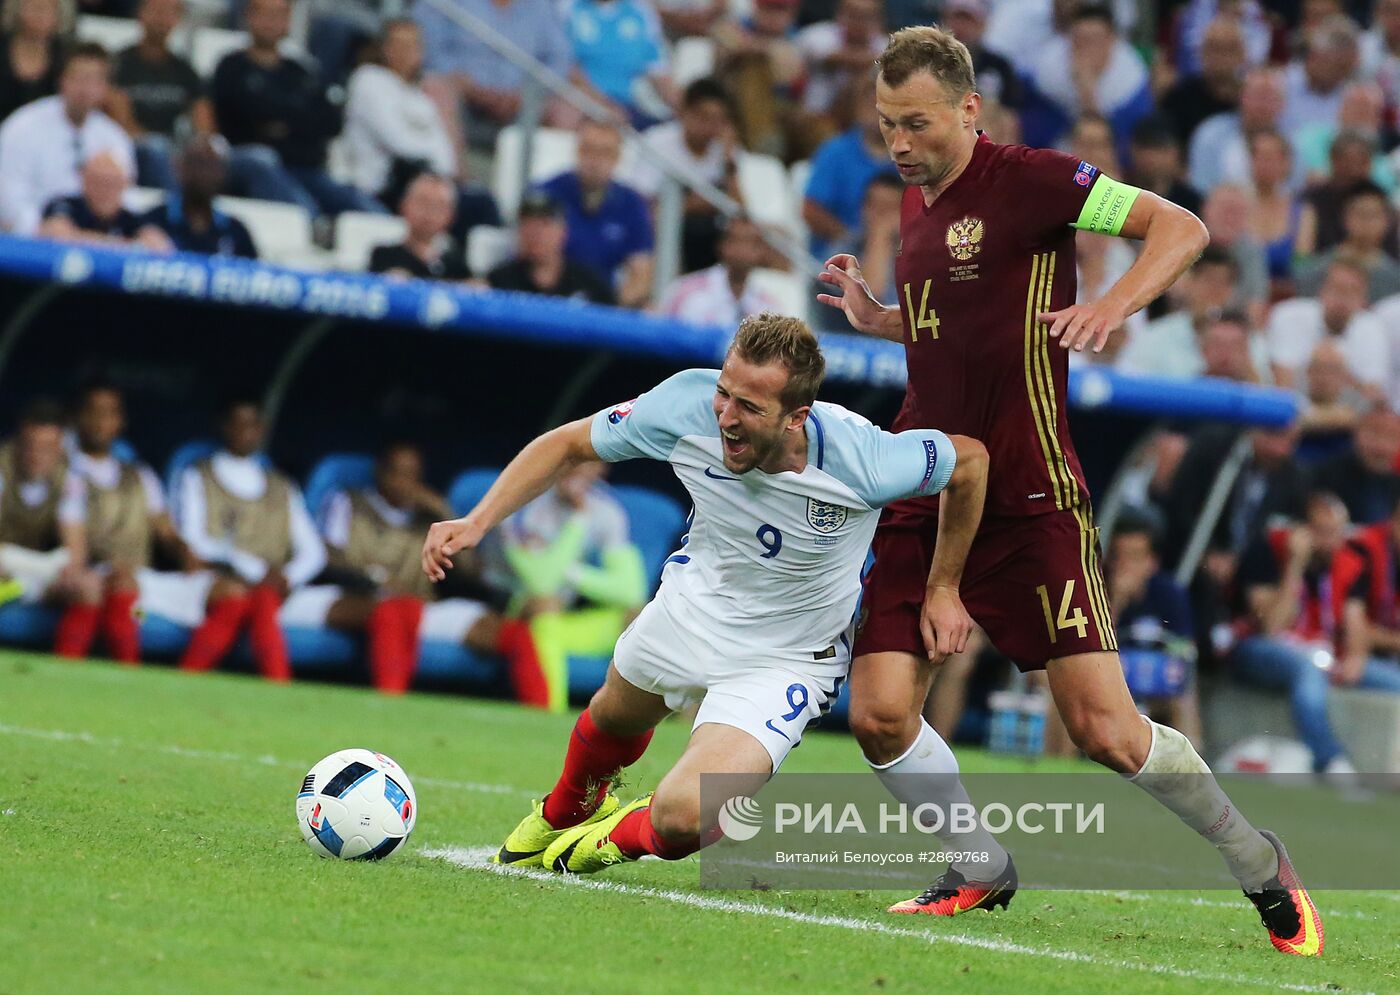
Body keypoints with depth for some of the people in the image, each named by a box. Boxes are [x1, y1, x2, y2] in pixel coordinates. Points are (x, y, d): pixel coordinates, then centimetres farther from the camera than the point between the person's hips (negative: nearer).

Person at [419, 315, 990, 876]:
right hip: (691, 611, 4)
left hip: (786, 658, -4)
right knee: (615, 717, 31)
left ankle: (625, 835, 18)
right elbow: (568, 445, -10)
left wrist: (944, 589, -8)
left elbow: (969, 458, -15)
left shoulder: (861, 459, -36)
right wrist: (477, 522, -20)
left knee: (685, 817, -21)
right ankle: (564, 812, 68)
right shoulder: (687, 406, -28)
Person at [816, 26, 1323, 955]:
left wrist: (1111, 307, -26)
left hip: (1027, 502, -7)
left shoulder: (1027, 178, -9)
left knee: (1105, 730, -9)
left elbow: (1183, 227, -10)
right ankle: (982, 871, 17)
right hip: (923, 498, 7)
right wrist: (875, 317, 10)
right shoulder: (917, 204, 14)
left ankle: (1263, 869, 13)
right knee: (880, 714, -6)